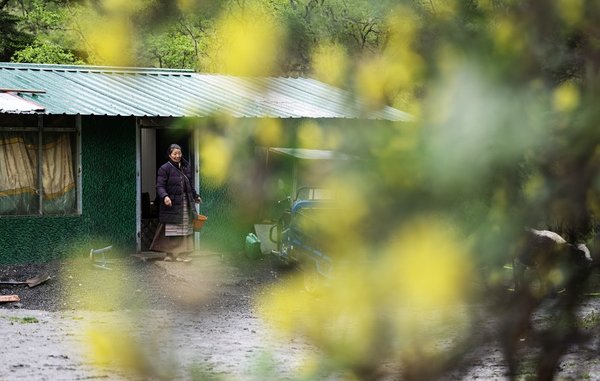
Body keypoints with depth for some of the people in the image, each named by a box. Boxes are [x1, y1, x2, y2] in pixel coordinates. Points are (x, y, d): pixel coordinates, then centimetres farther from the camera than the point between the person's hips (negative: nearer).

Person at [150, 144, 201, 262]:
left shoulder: (186, 167, 13)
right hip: (172, 204, -6)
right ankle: (170, 254, 1)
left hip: (186, 204, 6)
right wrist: (165, 196, -29)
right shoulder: (164, 169, -7)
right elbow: (160, 186, -13)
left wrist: (195, 197, 32)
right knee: (171, 231, -5)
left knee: (185, 229, 4)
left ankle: (182, 254, 8)